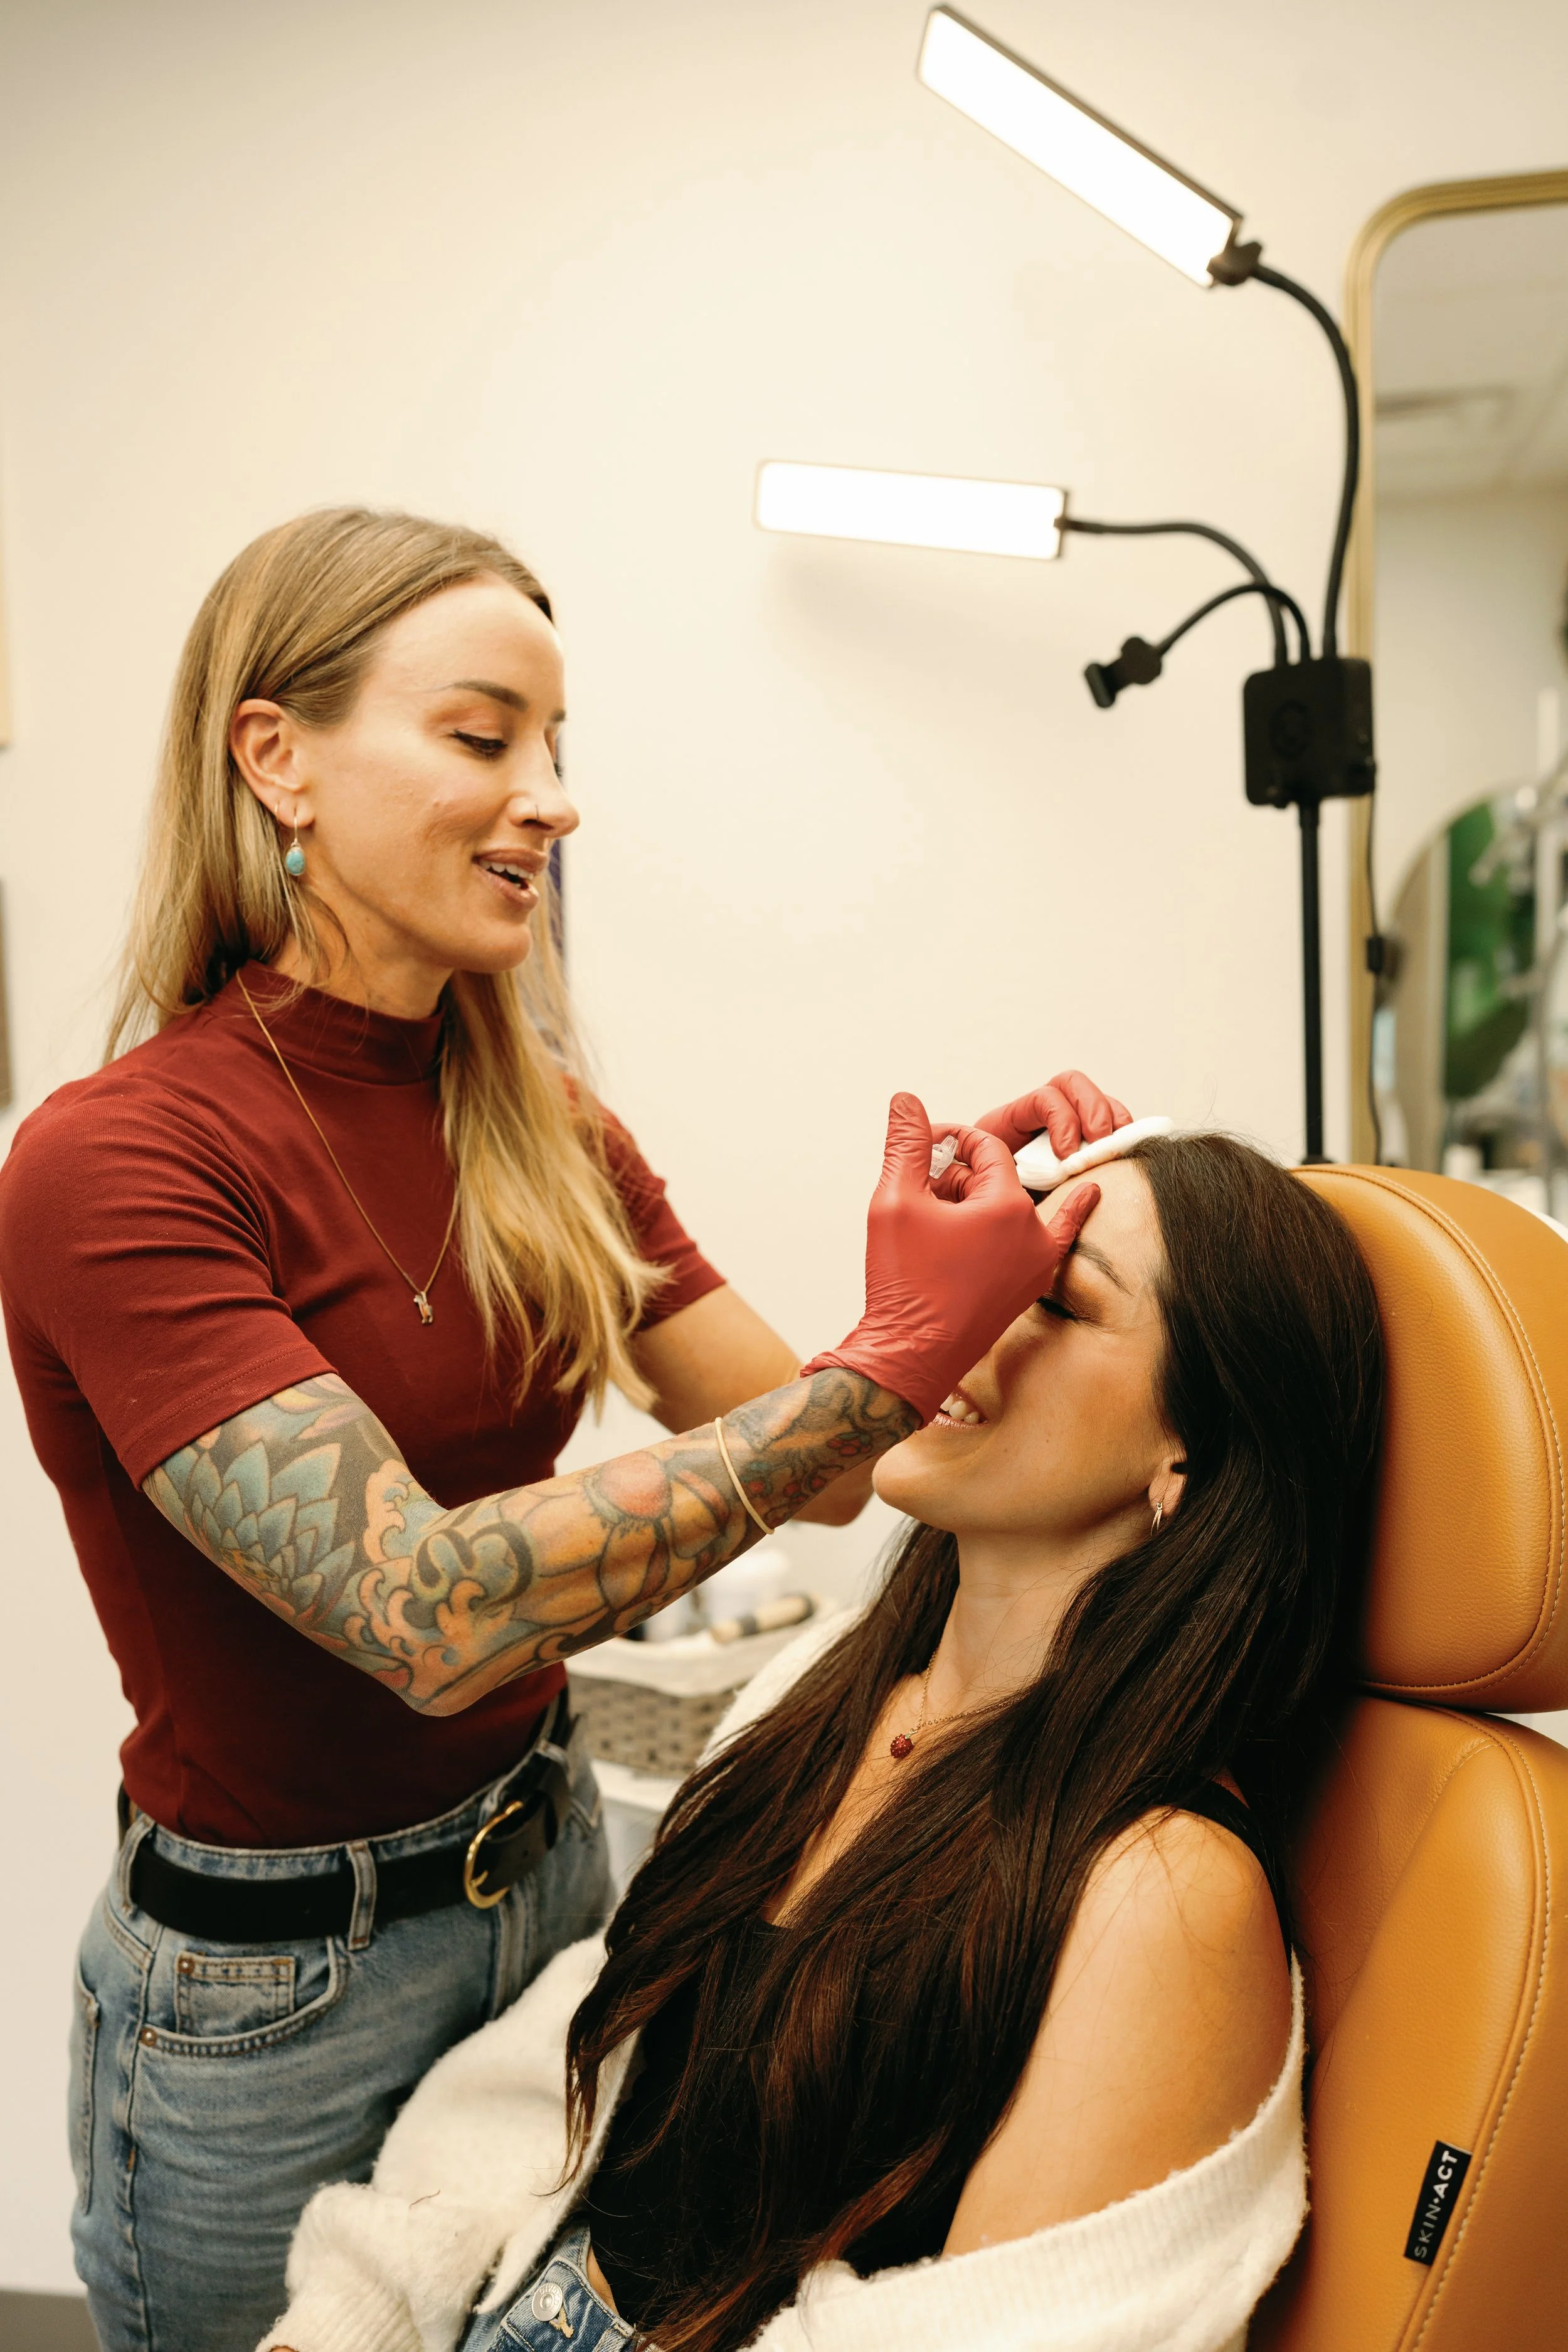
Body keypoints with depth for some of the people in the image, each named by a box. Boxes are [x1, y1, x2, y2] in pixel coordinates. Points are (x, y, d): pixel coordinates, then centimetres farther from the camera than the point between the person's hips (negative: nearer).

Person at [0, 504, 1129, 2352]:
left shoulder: (549, 1134, -2)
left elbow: (812, 1460, -4)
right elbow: (428, 1612, -31)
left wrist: (977, 1220, -21)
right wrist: (893, 1363, -34)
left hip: (549, 1871, 6)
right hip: (267, 1979, -5)